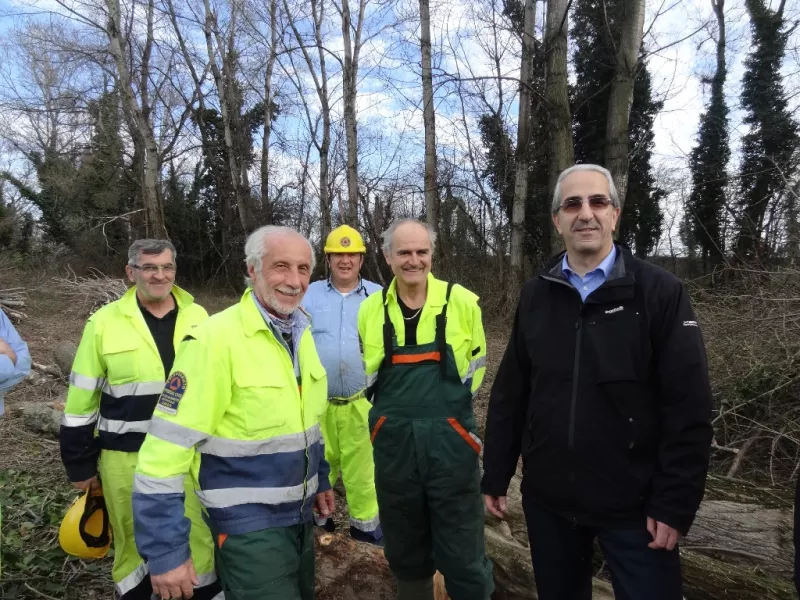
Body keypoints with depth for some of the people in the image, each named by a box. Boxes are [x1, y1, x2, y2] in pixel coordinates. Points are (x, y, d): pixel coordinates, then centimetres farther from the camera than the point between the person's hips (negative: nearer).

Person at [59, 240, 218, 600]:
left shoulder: (197, 318, -1)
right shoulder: (105, 322, -6)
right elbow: (81, 400, -1)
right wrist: (80, 465, 2)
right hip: (126, 458, -1)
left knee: (201, 538, 10)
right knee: (134, 542, 16)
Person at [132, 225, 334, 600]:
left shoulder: (302, 334, 2)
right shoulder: (215, 340, -21)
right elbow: (166, 447, -22)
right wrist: (166, 549, -20)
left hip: (301, 516, 8)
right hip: (247, 525, -7)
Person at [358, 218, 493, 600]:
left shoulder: (462, 302, -5)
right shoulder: (370, 310, 2)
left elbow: (476, 367, 9)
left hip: (450, 440, -2)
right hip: (394, 443, 3)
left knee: (463, 555, 6)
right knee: (405, 553, 19)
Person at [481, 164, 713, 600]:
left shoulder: (660, 292, -8)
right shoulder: (535, 295, 1)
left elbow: (688, 408, -10)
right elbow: (509, 394, 3)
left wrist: (675, 503, -11)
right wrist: (496, 476, 5)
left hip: (633, 503, -3)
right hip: (547, 498, 4)